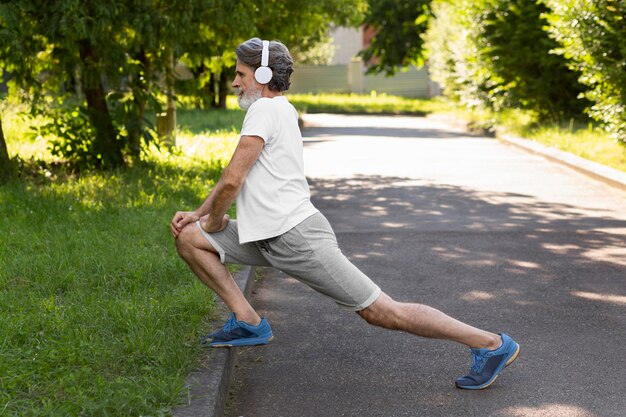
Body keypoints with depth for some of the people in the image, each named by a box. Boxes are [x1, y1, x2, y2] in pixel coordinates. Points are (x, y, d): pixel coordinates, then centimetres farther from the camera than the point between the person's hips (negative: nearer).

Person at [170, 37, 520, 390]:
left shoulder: (265, 109, -10)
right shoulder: (279, 111, 21)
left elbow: (233, 181, -15)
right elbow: (235, 178, 29)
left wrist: (214, 222, 3)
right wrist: (198, 214, 22)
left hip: (297, 237, -10)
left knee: (381, 312, -8)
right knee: (188, 237, 9)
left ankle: (491, 344, 0)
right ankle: (249, 323, 8)